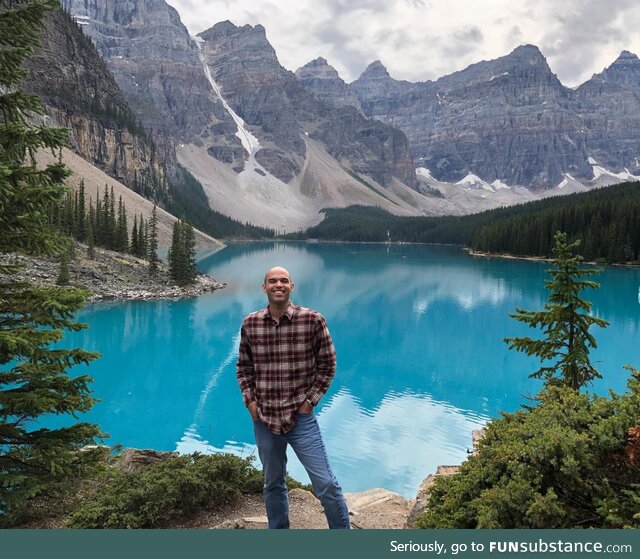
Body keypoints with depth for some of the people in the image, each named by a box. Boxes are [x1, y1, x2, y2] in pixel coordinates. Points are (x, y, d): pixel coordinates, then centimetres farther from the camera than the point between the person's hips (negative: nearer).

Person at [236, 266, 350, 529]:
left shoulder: (313, 320, -9)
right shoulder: (250, 324, 0)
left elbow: (327, 364, -2)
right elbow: (244, 367, 11)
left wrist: (311, 400, -6)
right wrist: (249, 401, 0)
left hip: (301, 417, -3)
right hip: (264, 419, 3)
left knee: (326, 484, 0)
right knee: (273, 485, 19)